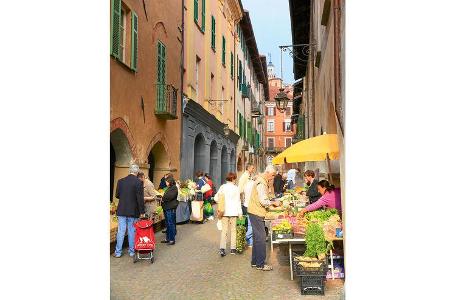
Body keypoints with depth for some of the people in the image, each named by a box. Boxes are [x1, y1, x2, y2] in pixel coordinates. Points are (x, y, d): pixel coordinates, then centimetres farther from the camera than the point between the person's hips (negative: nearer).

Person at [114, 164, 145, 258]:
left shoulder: (120, 181, -1)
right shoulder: (138, 182, -13)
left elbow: (117, 195, 7)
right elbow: (140, 198, -14)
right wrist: (142, 211, -8)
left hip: (122, 210, 3)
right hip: (133, 211, -2)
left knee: (121, 231, 9)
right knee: (132, 231, 9)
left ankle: (118, 252, 14)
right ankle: (132, 251, 18)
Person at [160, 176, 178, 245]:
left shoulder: (174, 188, -10)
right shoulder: (169, 188, 20)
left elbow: (170, 196, -21)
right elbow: (166, 196, 22)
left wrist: (163, 199, -6)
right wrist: (163, 198, 2)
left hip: (171, 209, -9)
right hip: (167, 208, 9)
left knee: (171, 224, -5)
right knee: (167, 224, 14)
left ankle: (172, 239, 0)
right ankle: (167, 238, 21)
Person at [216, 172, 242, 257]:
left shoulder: (222, 187, 0)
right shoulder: (235, 188, -6)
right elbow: (238, 201, -4)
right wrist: (240, 212, 2)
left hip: (224, 212, 2)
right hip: (233, 212, -2)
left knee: (224, 230, 4)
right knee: (233, 230, 10)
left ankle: (222, 248, -9)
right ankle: (233, 248, 13)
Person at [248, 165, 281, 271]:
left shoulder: (262, 181, 14)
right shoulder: (261, 183, -18)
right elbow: (263, 201, -24)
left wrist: (271, 203, 12)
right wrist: (274, 203, -9)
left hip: (255, 212, 11)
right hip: (257, 213, -11)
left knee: (257, 238, 15)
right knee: (261, 238, -6)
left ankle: (255, 262, 23)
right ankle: (260, 264, 0)